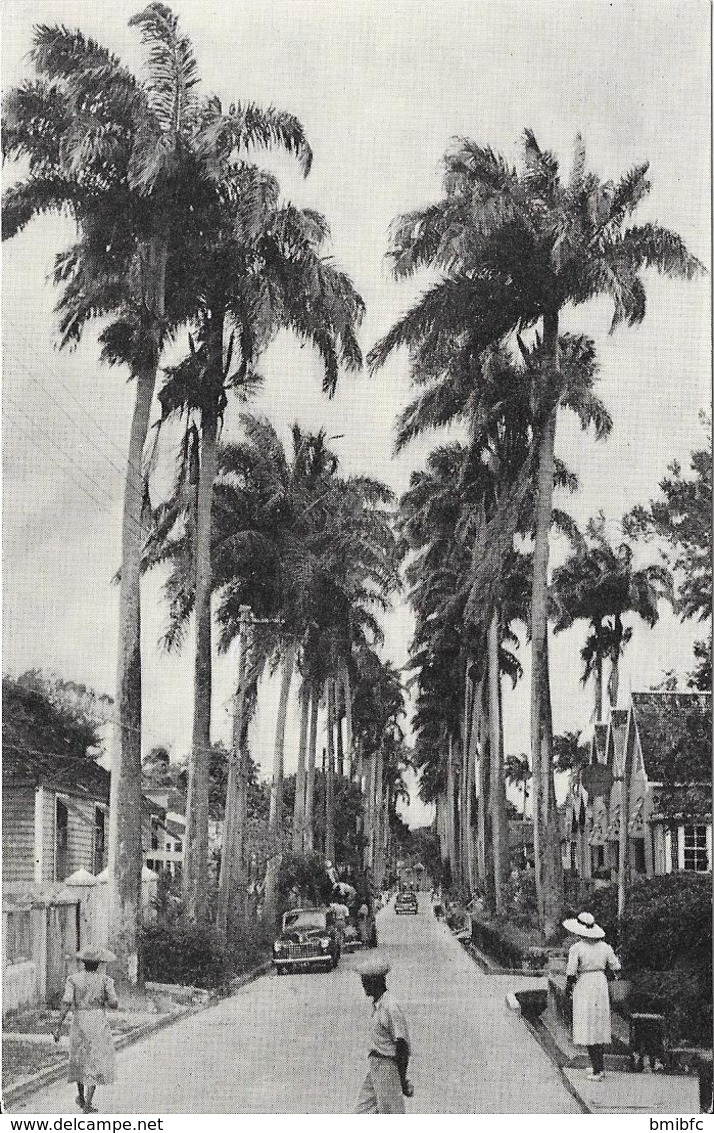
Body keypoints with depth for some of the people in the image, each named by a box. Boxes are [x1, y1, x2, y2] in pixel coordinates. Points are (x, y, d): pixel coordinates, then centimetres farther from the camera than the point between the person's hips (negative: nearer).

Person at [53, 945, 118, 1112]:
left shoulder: (73, 979, -5)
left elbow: (66, 1003, -13)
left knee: (79, 1059, 21)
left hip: (79, 1021, 2)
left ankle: (81, 1097, 37)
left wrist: (58, 1026, -10)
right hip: (98, 1022, -2)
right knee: (96, 1062, 4)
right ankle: (88, 1103, -4)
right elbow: (114, 1003, -10)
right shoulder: (104, 979, -7)